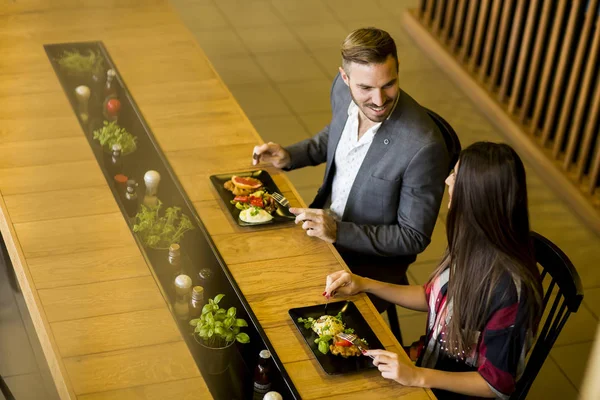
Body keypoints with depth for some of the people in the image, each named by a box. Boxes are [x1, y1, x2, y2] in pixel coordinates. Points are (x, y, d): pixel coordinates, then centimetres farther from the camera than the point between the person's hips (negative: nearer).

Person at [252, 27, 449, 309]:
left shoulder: (423, 147, -32)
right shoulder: (343, 89, -12)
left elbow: (413, 238, -20)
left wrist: (338, 232, -27)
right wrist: (289, 157, -2)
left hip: (372, 259, -6)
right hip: (321, 224, 6)